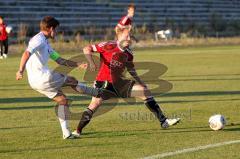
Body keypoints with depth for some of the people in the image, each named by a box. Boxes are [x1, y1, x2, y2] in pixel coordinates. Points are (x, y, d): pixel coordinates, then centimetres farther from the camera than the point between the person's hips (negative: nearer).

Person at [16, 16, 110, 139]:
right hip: (42, 77, -10)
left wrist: (78, 64, 21)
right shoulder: (39, 40, -11)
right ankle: (98, 93, 30)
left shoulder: (45, 43, 22)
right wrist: (21, 71, -38)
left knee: (63, 100, 15)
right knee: (72, 81, 8)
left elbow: (60, 60, 26)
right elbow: (27, 53, -27)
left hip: (36, 81, 10)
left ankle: (66, 133, 14)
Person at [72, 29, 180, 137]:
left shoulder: (128, 53, 3)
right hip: (104, 83, -5)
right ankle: (78, 131, -13)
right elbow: (87, 49, -17)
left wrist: (140, 82, 16)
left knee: (145, 91, -2)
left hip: (119, 82, 5)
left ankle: (163, 121, 3)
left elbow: (131, 69, 20)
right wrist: (91, 62, -31)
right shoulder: (109, 46, -15)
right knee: (95, 103, -26)